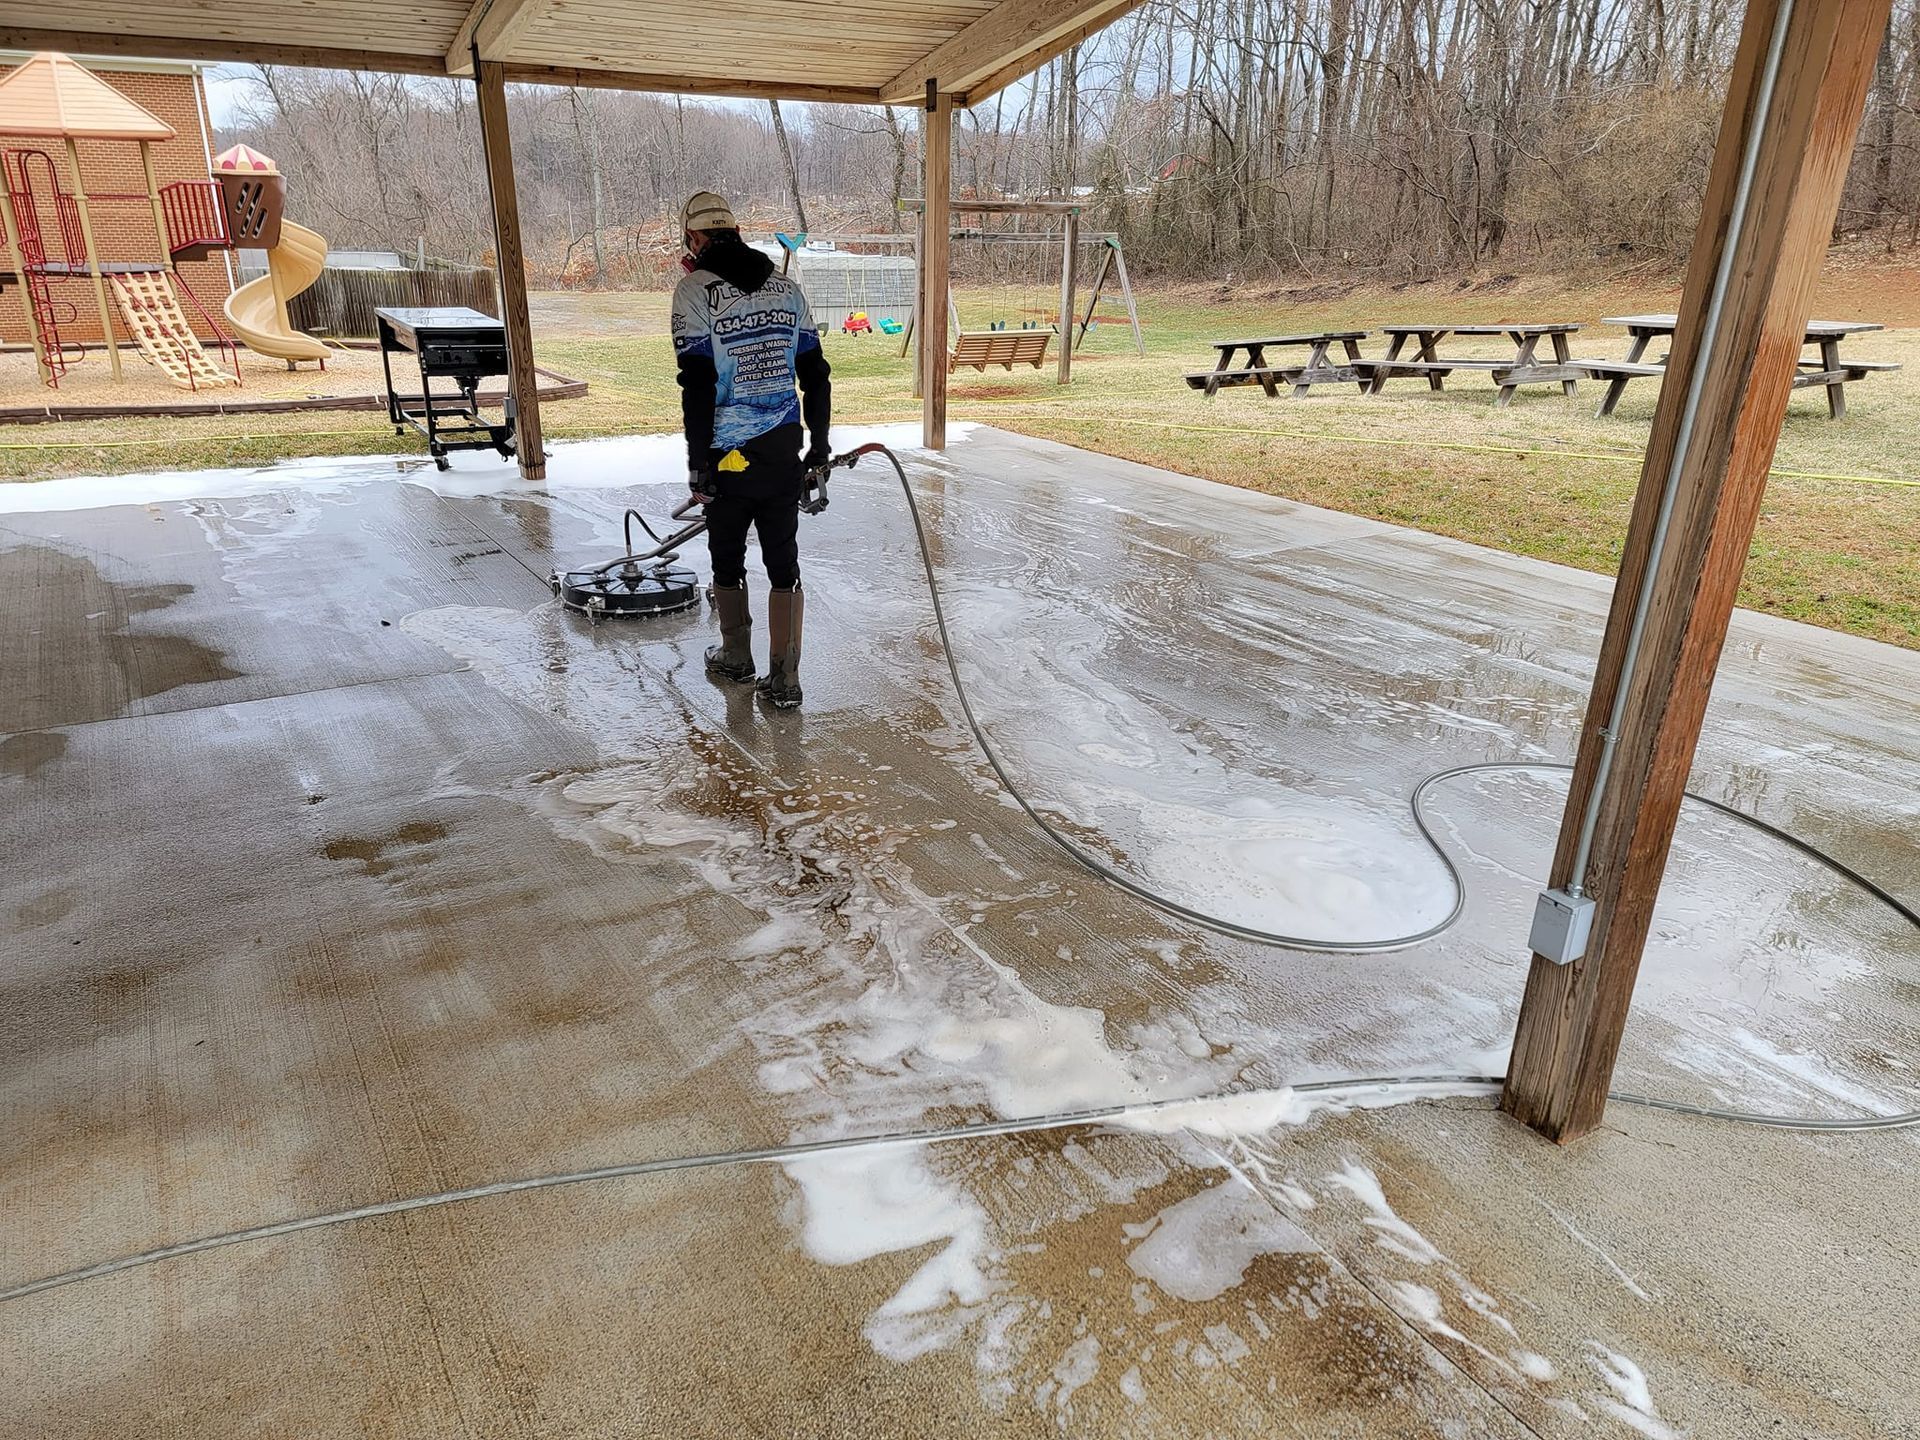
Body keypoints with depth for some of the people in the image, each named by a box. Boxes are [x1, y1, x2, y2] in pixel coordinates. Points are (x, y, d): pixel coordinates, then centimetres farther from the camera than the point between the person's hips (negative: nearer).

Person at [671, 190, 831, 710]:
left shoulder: (695, 291, -7)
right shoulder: (786, 287, 8)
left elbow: (698, 386, -13)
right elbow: (815, 373, 9)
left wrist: (697, 462, -8)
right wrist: (819, 446, 17)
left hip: (730, 453, -4)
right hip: (785, 452, 4)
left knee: (727, 559, 16)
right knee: (783, 562, 7)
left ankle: (736, 657, 33)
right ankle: (784, 681, 7)